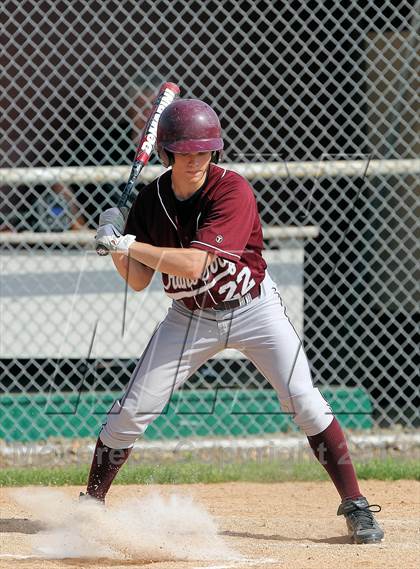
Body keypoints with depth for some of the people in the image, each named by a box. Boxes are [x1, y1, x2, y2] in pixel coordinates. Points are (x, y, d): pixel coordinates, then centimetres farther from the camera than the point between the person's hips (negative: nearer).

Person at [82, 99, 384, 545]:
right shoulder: (150, 201, -8)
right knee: (131, 411, -2)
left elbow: (192, 264, -33)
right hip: (189, 317, 4)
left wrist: (127, 243, -29)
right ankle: (91, 503, 14)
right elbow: (138, 281, -2)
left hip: (253, 309, -3)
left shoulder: (232, 191, -24)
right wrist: (115, 245, -20)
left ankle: (355, 507, -3)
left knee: (305, 403, -12)